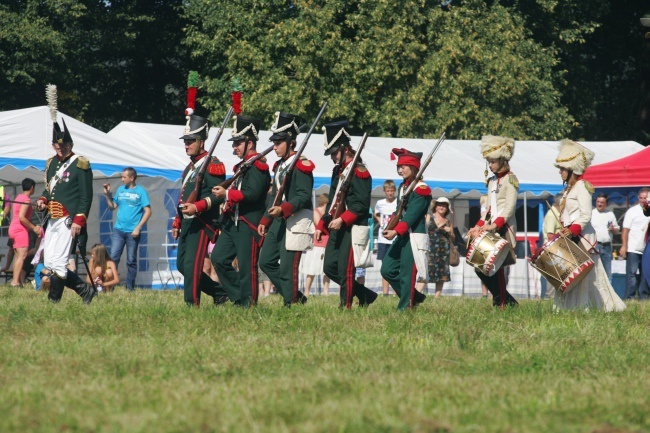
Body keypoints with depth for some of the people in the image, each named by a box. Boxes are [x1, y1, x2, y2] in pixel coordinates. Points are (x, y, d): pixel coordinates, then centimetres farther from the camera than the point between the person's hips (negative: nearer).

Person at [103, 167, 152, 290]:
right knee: (113, 258, -6)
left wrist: (138, 228, -12)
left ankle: (130, 288, 10)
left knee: (131, 261, 3)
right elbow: (112, 207, 16)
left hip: (132, 232, -3)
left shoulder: (140, 191, -1)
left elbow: (148, 211, -5)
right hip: (118, 230, 3)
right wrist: (108, 195, 2)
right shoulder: (120, 190, 11)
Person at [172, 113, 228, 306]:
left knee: (191, 264, -13)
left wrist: (197, 207, -31)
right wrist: (177, 223, 23)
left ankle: (192, 305, -8)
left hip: (202, 223, -10)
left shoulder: (212, 165, -9)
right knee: (182, 264, 10)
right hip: (187, 223, 10)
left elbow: (218, 196, -19)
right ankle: (219, 292, 20)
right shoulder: (190, 167, 20)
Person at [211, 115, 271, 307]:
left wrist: (227, 194, -18)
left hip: (248, 225, -10)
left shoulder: (257, 165, -11)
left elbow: (252, 194, -22)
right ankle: (238, 297, 12)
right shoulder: (242, 165, 19)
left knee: (247, 267, -5)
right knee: (219, 259, 5)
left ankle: (248, 304, 1)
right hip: (233, 223, 10)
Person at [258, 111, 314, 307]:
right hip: (279, 222, 10)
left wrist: (283, 209, -31)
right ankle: (296, 296, 16)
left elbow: (303, 196, -19)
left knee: (288, 267, -8)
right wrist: (265, 221, 18)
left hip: (296, 223, -10)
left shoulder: (301, 165, -11)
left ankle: (291, 305, -1)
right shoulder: (280, 166, 18)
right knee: (266, 261, 8)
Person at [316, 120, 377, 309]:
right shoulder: (338, 170, 17)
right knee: (330, 267, 8)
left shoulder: (359, 172, -10)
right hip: (336, 229, 9)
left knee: (345, 270, -8)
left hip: (352, 228, -9)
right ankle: (365, 295, 18)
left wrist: (342, 219, -25)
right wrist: (322, 225, 17)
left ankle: (346, 306, -1)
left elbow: (361, 205, -17)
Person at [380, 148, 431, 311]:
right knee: (387, 270, 6)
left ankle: (405, 307, 0)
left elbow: (411, 215, -19)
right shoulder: (403, 187, 17)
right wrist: (389, 228, 1)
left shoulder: (421, 189, -10)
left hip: (415, 237, -9)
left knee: (407, 275, -7)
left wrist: (396, 231, -28)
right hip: (401, 236, 9)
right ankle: (414, 297, 18)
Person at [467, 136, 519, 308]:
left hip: (504, 229, -8)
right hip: (490, 229, 8)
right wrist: (479, 226, 8)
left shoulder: (510, 179, -4)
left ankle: (502, 303, -4)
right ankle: (508, 300, 10)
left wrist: (495, 225, -26)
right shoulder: (492, 181, 20)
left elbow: (510, 206, -15)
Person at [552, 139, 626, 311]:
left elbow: (586, 215, -17)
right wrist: (564, 230, 8)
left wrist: (572, 230, -26)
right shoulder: (569, 188, 18)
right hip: (570, 237, 9)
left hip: (582, 237, -9)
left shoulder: (581, 187, -10)